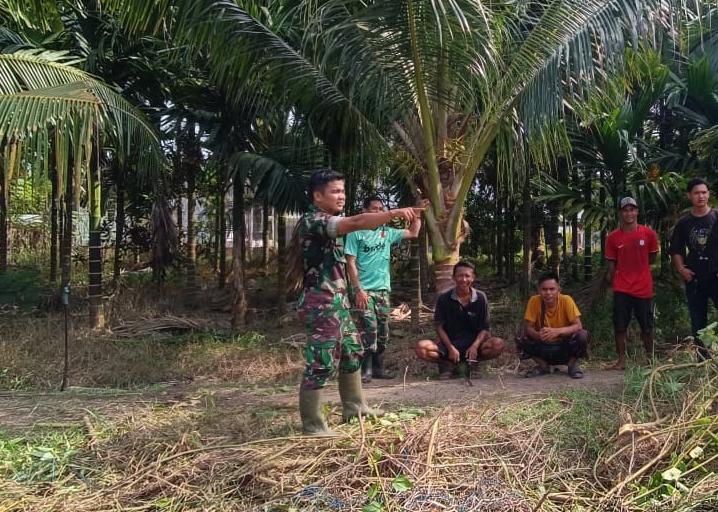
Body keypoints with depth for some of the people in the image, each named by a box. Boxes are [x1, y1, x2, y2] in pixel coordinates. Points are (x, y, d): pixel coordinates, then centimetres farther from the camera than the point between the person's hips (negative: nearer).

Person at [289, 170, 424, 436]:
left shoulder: (328, 222, 17)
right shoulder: (313, 221, -17)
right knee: (322, 364, -6)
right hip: (321, 304, -11)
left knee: (352, 353, 19)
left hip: (337, 302, 11)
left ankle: (354, 407, 33)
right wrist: (394, 212, -35)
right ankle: (312, 425, 5)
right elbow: (357, 222, -31)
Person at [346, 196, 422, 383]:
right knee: (369, 329, -13)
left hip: (383, 290, 6)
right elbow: (350, 263, -8)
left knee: (382, 331, 8)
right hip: (364, 290, -6)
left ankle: (378, 367, 17)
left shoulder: (387, 233, 11)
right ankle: (365, 369, -6)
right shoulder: (356, 233, -4)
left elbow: (413, 233, 21)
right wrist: (358, 289, -16)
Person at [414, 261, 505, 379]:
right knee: (421, 348, -29)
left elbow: (484, 328, 0)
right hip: (449, 342, -1)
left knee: (498, 344, -28)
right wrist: (450, 348, -16)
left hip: (472, 342, 1)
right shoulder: (444, 298, -3)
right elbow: (439, 326, -2)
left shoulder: (480, 298, -2)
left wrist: (475, 346, -19)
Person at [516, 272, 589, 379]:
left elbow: (578, 326, -22)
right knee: (522, 341, -23)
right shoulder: (534, 301, -15)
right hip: (544, 347, 2)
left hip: (565, 345, -1)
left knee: (582, 336, -29)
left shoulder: (566, 300, -18)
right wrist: (537, 334, -37)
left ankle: (572, 365, -1)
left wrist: (558, 331, -41)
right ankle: (543, 365, 4)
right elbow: (528, 327, -13)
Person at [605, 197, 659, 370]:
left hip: (644, 289, 0)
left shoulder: (649, 234, -4)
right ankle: (621, 360, 12)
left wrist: (637, 268, 7)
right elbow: (611, 264, 4)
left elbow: (652, 258, 10)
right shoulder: (613, 237, -2)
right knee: (619, 326, 1)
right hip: (621, 289, 0)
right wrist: (614, 282, 2)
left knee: (647, 327, 9)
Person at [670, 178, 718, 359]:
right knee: (698, 324, 8)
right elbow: (676, 250, 14)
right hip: (694, 280, 3)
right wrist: (681, 269, -2)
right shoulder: (683, 223, 7)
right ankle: (703, 360, 18)